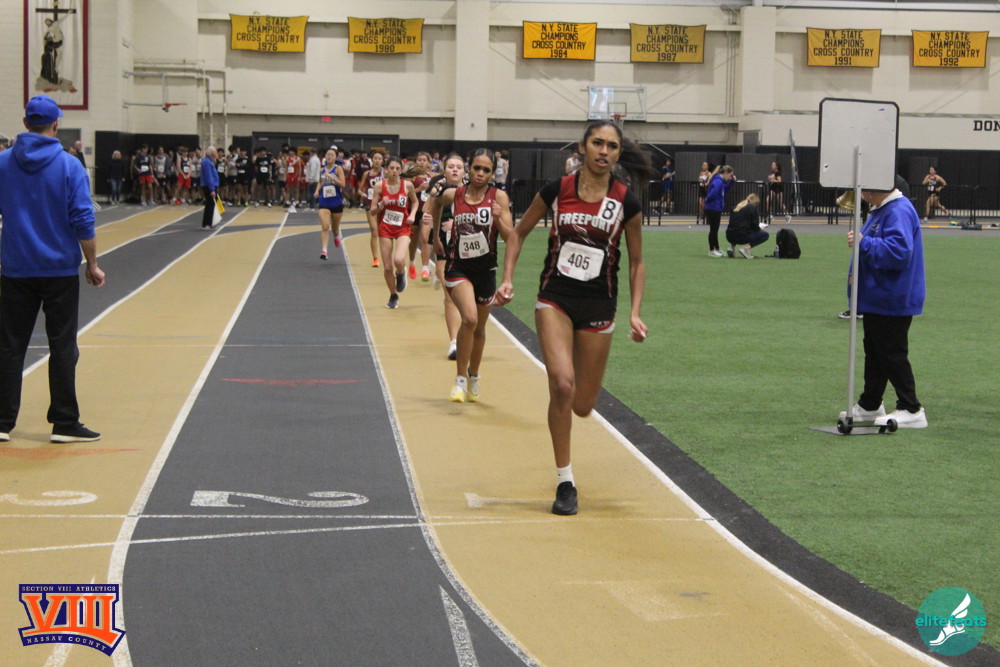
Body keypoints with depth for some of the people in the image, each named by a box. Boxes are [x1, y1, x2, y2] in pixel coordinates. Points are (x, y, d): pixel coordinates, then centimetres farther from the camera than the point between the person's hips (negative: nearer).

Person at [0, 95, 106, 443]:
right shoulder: (69, 166, -9)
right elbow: (83, 221, -10)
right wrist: (92, 264, -3)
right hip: (60, 270, -2)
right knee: (62, 347, 3)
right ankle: (64, 423, 6)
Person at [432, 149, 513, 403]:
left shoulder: (499, 197, -7)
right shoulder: (453, 195, -4)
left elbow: (510, 237, -9)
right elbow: (437, 203, 20)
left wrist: (498, 218, -27)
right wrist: (436, 237, 26)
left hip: (485, 270, 1)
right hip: (458, 267, -1)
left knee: (479, 328, 15)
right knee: (469, 318, -24)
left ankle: (473, 377, 39)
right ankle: (460, 378, -9)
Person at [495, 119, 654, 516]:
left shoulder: (626, 203, -5)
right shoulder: (557, 190, -5)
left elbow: (636, 262, 5)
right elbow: (520, 232, 9)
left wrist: (635, 313, -5)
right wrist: (507, 278, -2)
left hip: (598, 307, 1)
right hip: (555, 299, -1)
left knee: (582, 407, 5)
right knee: (562, 385, -20)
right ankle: (565, 483, -6)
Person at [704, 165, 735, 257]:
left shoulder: (720, 181, 10)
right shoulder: (718, 181, -21)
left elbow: (725, 190, 23)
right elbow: (713, 193, -31)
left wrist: (732, 181, 12)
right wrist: (707, 200, -14)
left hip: (716, 209, 10)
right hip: (713, 209, -10)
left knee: (715, 229, 17)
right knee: (713, 229, 1)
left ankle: (717, 249, 27)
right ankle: (711, 251, 10)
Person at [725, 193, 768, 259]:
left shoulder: (737, 207, 17)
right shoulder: (752, 208, -1)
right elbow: (755, 226, -3)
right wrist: (759, 229, 21)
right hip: (742, 236, -7)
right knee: (765, 235, 9)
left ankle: (732, 246, 14)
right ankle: (746, 248, -9)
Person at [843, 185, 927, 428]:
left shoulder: (899, 212, -22)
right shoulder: (880, 211, 11)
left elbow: (898, 251, -33)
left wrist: (863, 243, -28)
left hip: (892, 301, -11)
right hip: (877, 298, 11)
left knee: (892, 354, -5)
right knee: (875, 352, 18)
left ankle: (911, 410, 0)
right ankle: (870, 406, 29)